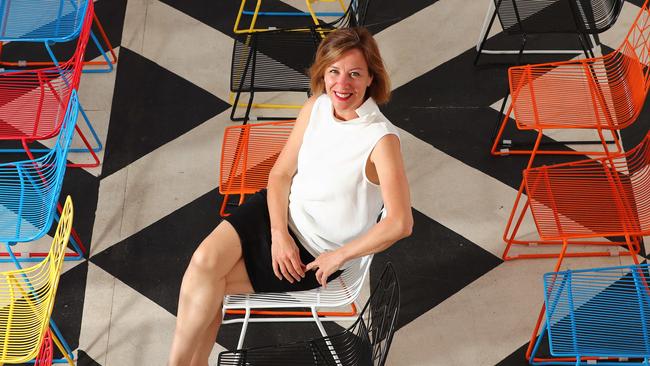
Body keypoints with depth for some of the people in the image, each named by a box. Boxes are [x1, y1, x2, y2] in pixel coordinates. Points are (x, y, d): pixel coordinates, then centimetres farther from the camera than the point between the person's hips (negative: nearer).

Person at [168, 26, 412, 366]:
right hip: (278, 211, 5)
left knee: (207, 285, -10)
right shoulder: (315, 106, -4)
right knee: (205, 260, -19)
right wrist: (279, 234, -12)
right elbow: (281, 174, 2)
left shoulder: (381, 139, -23)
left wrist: (338, 256, -16)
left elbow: (400, 223, -25)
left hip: (316, 252, -5)